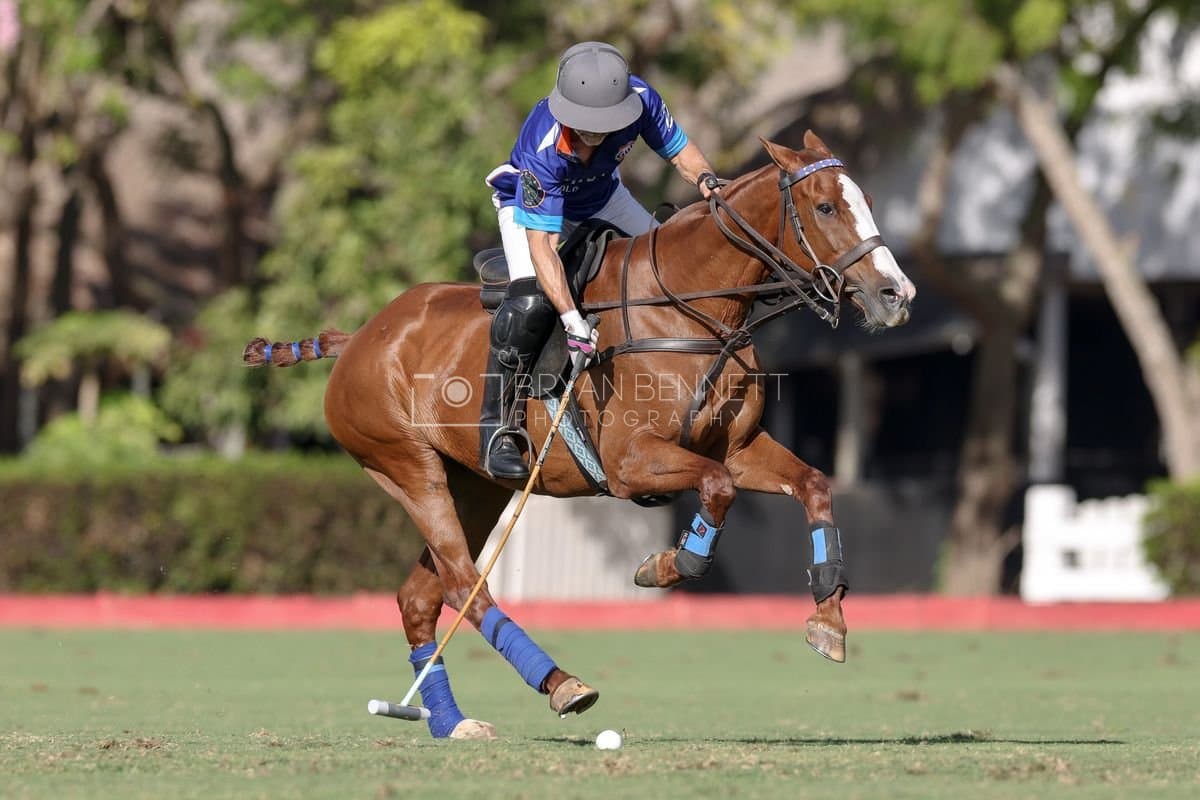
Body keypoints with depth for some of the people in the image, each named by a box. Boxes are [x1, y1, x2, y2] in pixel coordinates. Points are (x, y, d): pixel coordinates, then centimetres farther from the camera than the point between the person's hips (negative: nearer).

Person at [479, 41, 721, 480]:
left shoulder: (640, 99, -30)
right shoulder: (543, 150, -42)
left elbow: (679, 148, -10)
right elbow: (541, 244, -43)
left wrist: (704, 178, -33)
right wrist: (572, 320, -50)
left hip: (602, 198, 6)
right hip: (529, 205, -6)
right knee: (531, 300, -28)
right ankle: (495, 427, -18)